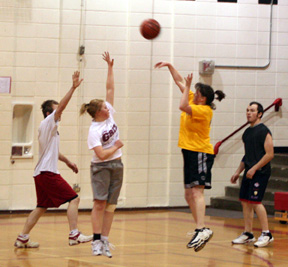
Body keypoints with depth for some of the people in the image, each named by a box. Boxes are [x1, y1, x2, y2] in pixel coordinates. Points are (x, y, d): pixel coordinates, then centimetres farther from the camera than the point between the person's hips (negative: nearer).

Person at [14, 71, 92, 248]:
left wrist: (67, 161, 32)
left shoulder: (48, 128, 20)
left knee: (41, 207, 15)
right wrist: (73, 88, -28)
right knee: (73, 199, -11)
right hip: (48, 172, -10)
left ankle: (22, 239, 14)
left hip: (41, 173, 10)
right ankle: (74, 235, -18)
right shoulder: (47, 123, -7)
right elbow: (61, 106, -22)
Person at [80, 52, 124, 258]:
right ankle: (96, 240, -9)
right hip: (101, 167, -6)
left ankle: (104, 241, 4)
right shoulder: (94, 131, -16)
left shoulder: (109, 114, 2)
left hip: (117, 165, 6)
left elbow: (110, 88, 5)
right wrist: (116, 146, -9)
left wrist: (110, 67, 2)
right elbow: (101, 154, -23)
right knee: (100, 203, -10)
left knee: (110, 205, 3)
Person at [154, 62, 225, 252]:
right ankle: (201, 229, 13)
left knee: (197, 191, -20)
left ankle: (202, 230, -30)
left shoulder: (205, 110, -13)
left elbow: (183, 106, -28)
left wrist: (187, 87, -17)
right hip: (190, 152, 10)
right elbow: (180, 82, 18)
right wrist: (170, 66, 14)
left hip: (201, 153, -10)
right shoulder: (194, 102, 11)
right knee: (189, 195, 9)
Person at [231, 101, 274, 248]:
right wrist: (238, 172, 19)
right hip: (249, 172, 9)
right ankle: (248, 234, 13)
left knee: (255, 201, -14)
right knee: (245, 201, 7)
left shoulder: (264, 131, -10)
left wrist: (254, 169, -18)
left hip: (260, 172, -9)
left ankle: (266, 234, -9)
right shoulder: (247, 132, 16)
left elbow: (269, 154, -15)